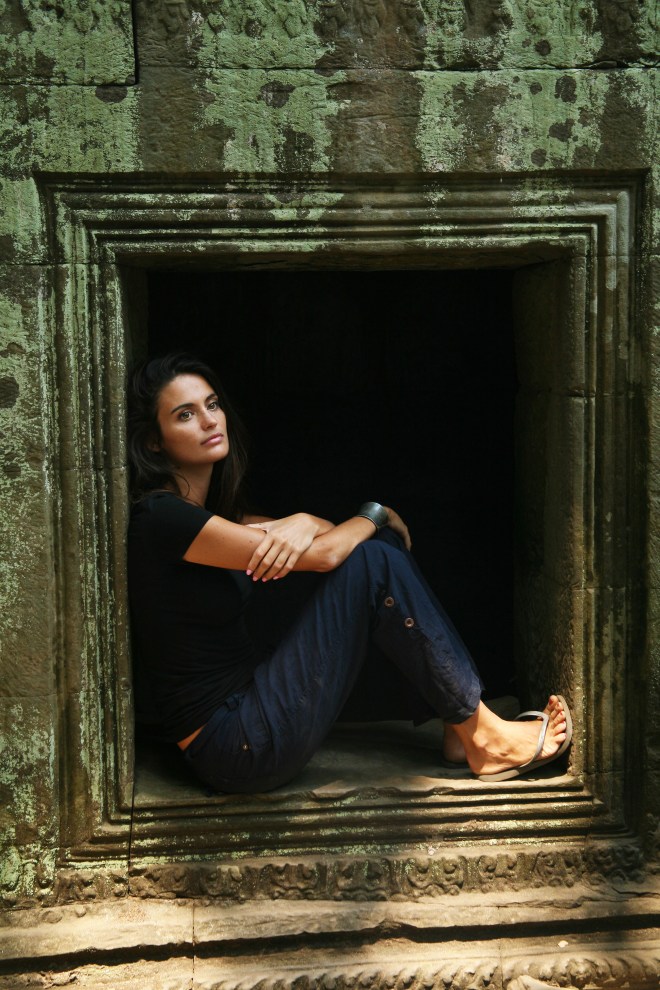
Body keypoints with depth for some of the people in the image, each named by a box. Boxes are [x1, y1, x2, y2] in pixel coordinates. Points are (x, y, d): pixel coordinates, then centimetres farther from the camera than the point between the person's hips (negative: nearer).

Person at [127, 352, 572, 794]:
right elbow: (323, 554, -18)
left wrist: (304, 523, -13)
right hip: (238, 748, -9)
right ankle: (485, 736, -2)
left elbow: (323, 533, 12)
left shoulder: (211, 511, 12)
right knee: (371, 563, -14)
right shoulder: (162, 518, -18)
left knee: (380, 549, 3)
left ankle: (461, 729, 4)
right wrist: (377, 514, 2)